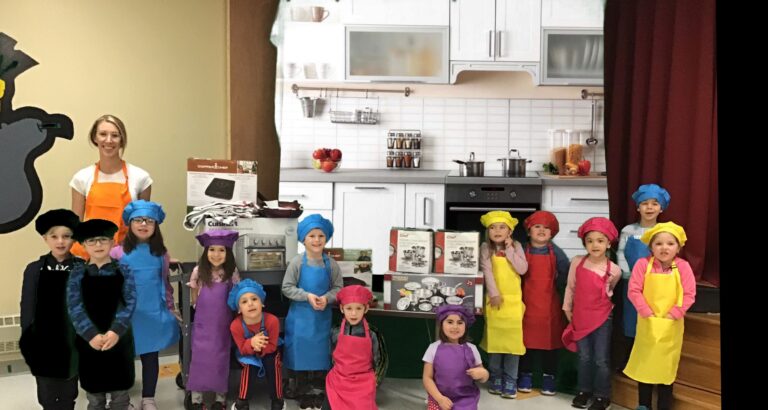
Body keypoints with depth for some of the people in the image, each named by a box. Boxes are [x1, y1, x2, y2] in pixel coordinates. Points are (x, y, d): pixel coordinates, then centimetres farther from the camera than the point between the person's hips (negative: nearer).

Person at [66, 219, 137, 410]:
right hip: (89, 341, 0)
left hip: (119, 339, 0)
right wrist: (91, 335, -21)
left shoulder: (123, 271, 0)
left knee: (120, 392, 10)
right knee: (94, 394, 11)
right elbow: (74, 307, -9)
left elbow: (130, 303, -8)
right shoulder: (78, 273, 0)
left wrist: (116, 331, -22)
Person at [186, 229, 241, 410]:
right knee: (199, 356, 2)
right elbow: (194, 298, 7)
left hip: (222, 323, 0)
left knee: (221, 358, 7)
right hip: (202, 323, 0)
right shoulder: (198, 271, -4)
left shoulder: (232, 272, -4)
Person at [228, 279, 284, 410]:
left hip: (269, 351, 0)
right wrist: (251, 343, -40)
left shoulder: (272, 320, -32)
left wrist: (260, 348, -36)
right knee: (249, 368, -19)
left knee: (273, 365, -16)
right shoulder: (236, 326, -30)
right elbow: (242, 349, -19)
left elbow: (272, 345, -19)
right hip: (248, 353, 0)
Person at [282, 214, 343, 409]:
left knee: (320, 355, 9)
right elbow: (287, 288, -8)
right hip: (300, 317, -2)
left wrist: (326, 298, -17)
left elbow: (338, 288, 2)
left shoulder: (331, 264, -4)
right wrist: (307, 296, -19)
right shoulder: (297, 262, -10)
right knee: (301, 354, 7)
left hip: (322, 318, 2)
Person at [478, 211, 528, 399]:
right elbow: (487, 272, -8)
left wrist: (509, 250, -11)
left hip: (513, 300, 0)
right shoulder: (486, 248, 0)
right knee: (495, 339, 5)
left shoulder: (516, 246, 2)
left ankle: (510, 382, 6)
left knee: (513, 339, -1)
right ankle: (496, 380, 17)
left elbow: (522, 269, -9)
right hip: (495, 299, 0)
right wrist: (494, 294, -15)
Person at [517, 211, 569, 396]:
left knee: (550, 340, 6)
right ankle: (525, 375, 19)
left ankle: (549, 377, 17)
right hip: (527, 302, 0)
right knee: (526, 339, 7)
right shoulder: (522, 251, -1)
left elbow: (566, 274, 1)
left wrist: (555, 284, 0)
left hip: (549, 303, 0)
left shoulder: (555, 252, 0)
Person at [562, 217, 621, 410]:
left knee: (601, 359, 5)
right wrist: (567, 308, 8)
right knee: (584, 357, 15)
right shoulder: (577, 262, -7)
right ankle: (584, 391, 30)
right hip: (580, 317, 2)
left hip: (602, 318, -2)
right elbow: (570, 287, 4)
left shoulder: (614, 270, -12)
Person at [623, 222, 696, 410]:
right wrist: (647, 313, -16)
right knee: (644, 364, 12)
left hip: (671, 325, 0)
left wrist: (673, 315, -14)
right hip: (647, 323, 0)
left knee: (666, 366, 10)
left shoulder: (683, 266, -8)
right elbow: (634, 291, -12)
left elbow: (689, 295, -9)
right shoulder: (643, 264, -10)